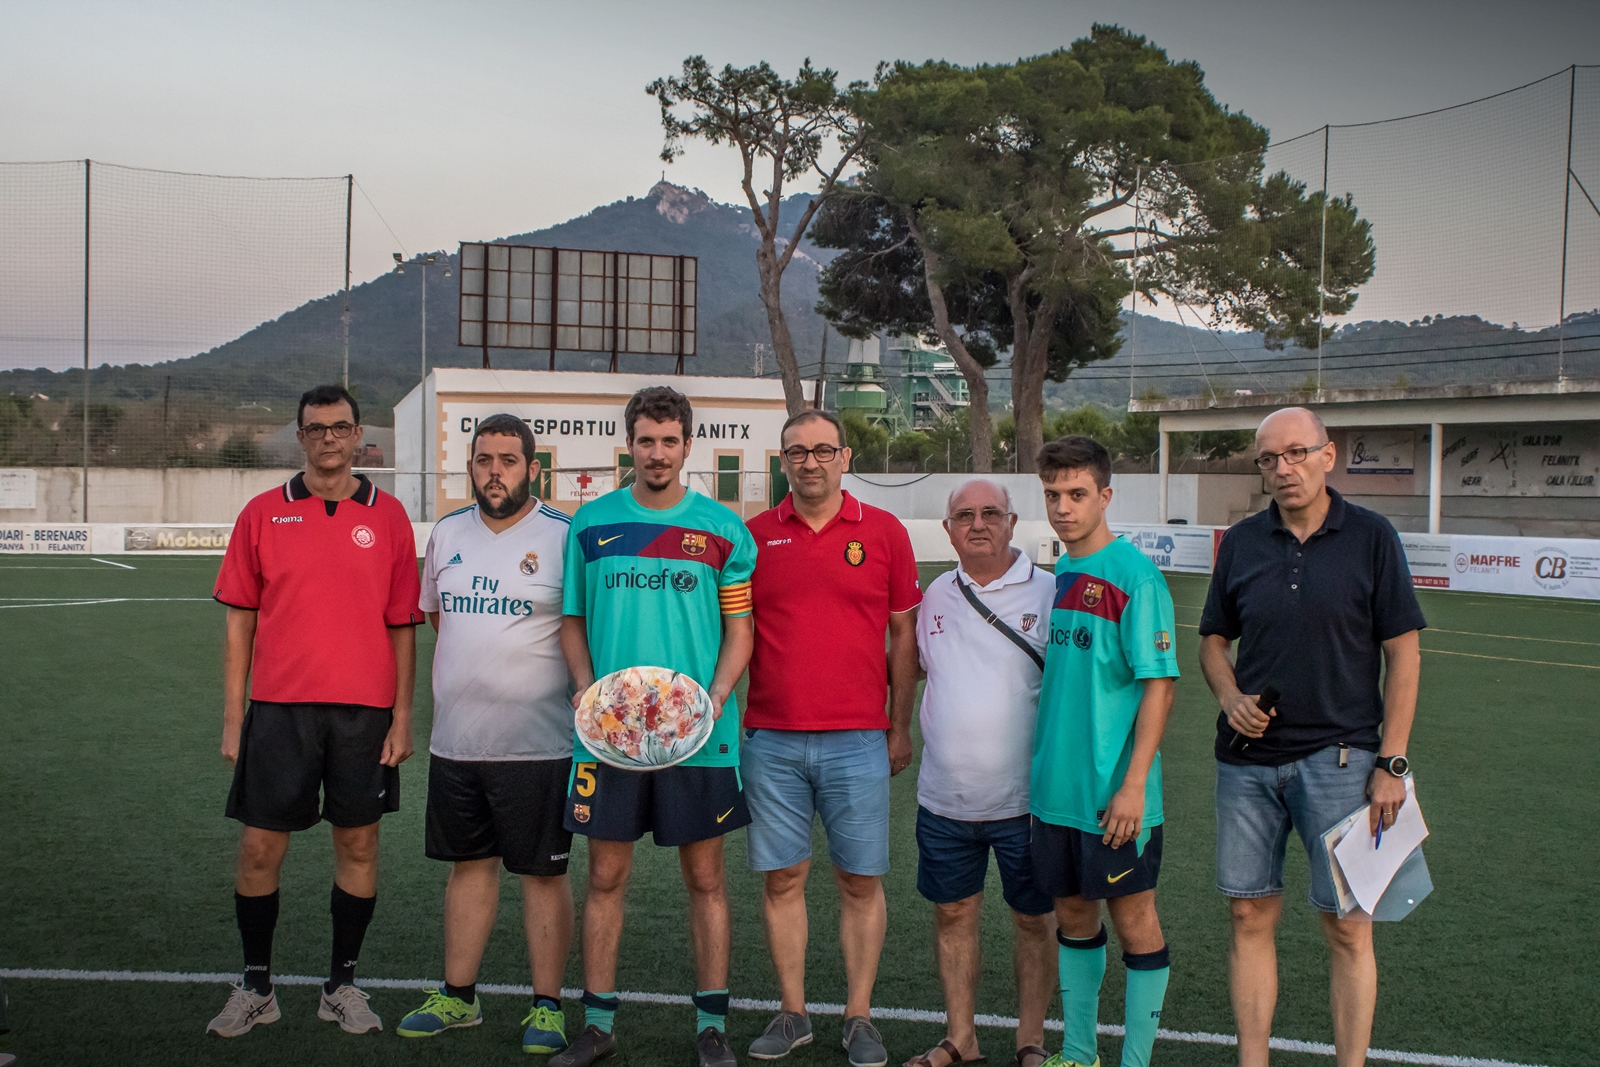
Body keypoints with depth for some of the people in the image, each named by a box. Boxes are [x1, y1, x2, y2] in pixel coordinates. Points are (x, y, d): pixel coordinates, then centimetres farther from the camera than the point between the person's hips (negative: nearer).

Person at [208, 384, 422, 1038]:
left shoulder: (387, 516, 4)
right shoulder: (263, 514, 5)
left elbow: (402, 627, 5)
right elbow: (239, 622, 6)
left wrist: (402, 717, 0)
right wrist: (232, 719, 2)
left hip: (365, 711, 0)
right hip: (279, 708, 0)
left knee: (358, 844, 6)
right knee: (260, 848, 3)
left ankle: (342, 986, 21)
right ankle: (255, 988, 20)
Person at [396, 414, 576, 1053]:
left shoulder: (564, 536, -7)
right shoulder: (448, 533, 9)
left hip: (537, 743, -5)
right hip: (455, 738, 5)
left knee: (543, 874, 4)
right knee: (469, 865, 15)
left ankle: (547, 1006, 15)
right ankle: (458, 997, 27)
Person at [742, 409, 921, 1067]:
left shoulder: (884, 533, 3)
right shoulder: (755, 536, 5)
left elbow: (903, 635, 6)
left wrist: (901, 727, 4)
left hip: (858, 741, -1)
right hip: (770, 740, 1)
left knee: (860, 881, 5)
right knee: (782, 877, 7)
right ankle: (792, 1013, 21)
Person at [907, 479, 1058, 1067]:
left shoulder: (1047, 592, -6)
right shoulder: (937, 594, 8)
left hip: (1025, 796, -4)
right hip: (945, 797, 4)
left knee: (1035, 918, 7)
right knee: (953, 913, 12)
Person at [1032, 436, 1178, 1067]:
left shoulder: (1135, 576, -13)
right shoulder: (1058, 575, 9)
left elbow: (1160, 685, -16)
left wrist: (1133, 784, -20)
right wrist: (1040, 763, 15)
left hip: (1113, 793, -7)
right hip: (1056, 785, 7)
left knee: (1134, 919, 5)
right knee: (1073, 914, 16)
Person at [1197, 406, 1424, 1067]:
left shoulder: (1371, 537, -2)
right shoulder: (1241, 542, 7)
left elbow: (1403, 654, -2)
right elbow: (1213, 642, 15)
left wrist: (1391, 764, -7)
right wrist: (1231, 698, -7)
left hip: (1337, 758, -3)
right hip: (1247, 761, 3)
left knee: (1347, 927, 0)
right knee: (1250, 916, 7)